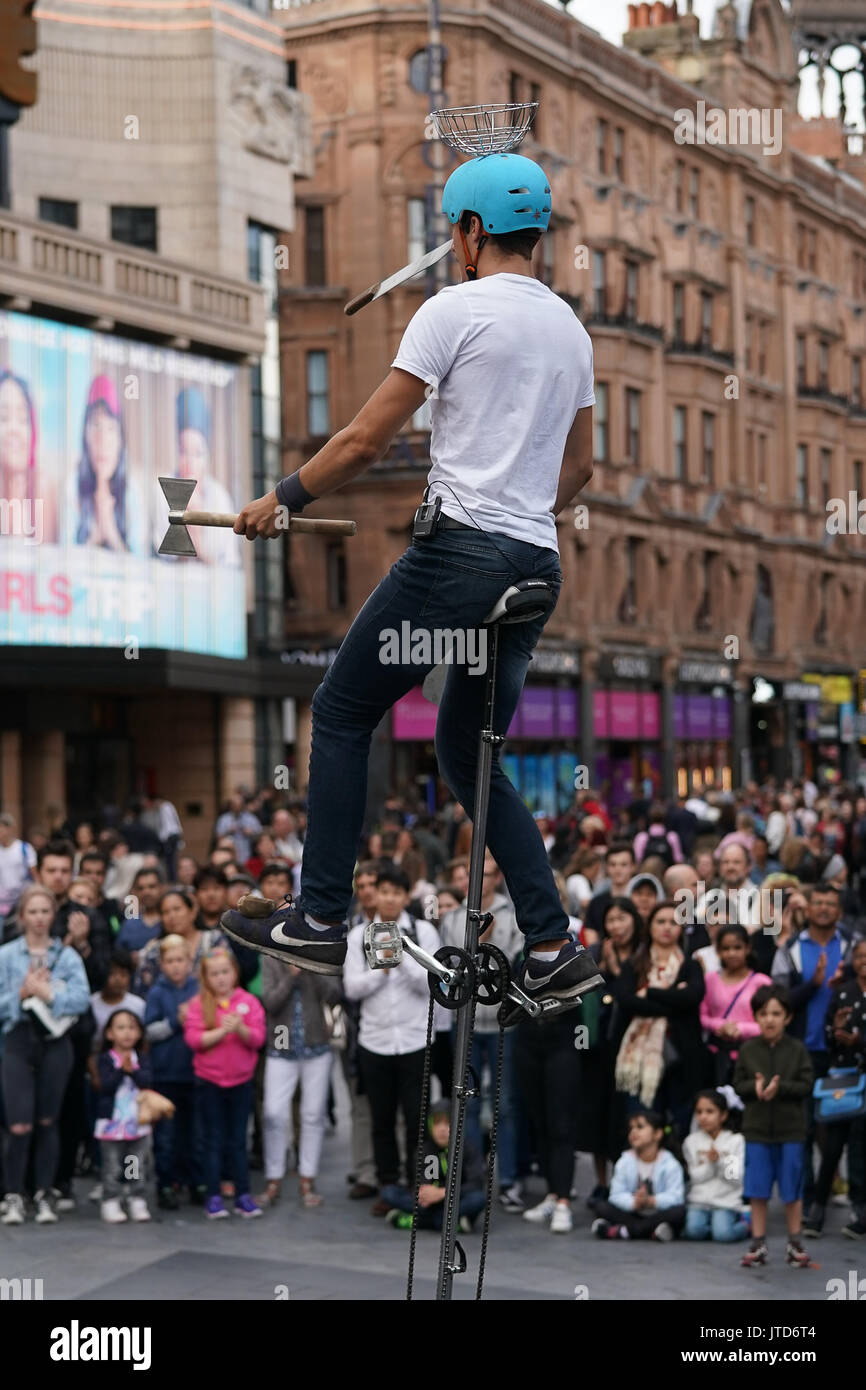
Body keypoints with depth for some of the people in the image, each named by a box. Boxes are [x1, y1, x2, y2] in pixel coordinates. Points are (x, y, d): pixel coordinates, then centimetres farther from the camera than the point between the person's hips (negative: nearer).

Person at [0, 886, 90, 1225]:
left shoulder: (68, 956, 4)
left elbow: (81, 999, -7)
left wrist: (48, 993, -16)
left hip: (55, 1041, 1)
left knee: (47, 1121, 8)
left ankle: (43, 1196, 17)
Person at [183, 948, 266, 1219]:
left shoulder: (248, 1002, 0)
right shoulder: (198, 1004, -3)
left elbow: (258, 1038, -6)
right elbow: (193, 1039, -12)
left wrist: (240, 1028, -24)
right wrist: (222, 1031, -23)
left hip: (241, 1081, 1)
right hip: (209, 1081, -1)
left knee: (238, 1140, 8)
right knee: (213, 1140, 4)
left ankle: (243, 1196, 11)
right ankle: (213, 1197, 7)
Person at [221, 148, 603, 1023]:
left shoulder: (455, 310, -5)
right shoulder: (570, 327, 17)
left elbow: (367, 439, -8)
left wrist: (282, 500, 4)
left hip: (460, 552, -7)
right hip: (537, 567, 8)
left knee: (342, 714, 7)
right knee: (469, 754, 17)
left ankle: (320, 920, 4)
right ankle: (552, 950, 8)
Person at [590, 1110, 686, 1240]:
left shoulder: (669, 1164, -7)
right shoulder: (624, 1162, 1)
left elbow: (675, 1197, -18)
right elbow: (617, 1194, -8)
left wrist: (650, 1201, -31)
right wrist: (634, 1203, -28)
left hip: (658, 1214, -2)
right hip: (632, 1215, 2)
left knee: (679, 1211, -32)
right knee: (601, 1205, -17)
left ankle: (624, 1231, -33)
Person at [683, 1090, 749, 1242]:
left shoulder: (736, 1141, 2)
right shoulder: (692, 1141, 8)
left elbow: (737, 1178, -5)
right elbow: (695, 1177, 1)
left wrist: (719, 1161, -19)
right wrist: (710, 1163, -16)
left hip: (727, 1202, -1)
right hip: (699, 1201, 1)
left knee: (723, 1233, -26)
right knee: (694, 1230, -27)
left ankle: (745, 1224, 5)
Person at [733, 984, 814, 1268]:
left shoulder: (797, 1050, -3)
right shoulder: (748, 1050, 1)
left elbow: (806, 1086, -7)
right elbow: (738, 1085, 1)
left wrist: (780, 1088, -21)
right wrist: (756, 1088, -18)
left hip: (791, 1129, -1)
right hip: (757, 1128, 1)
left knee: (792, 1190, 6)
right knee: (757, 1191, 4)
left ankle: (794, 1244, 18)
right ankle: (758, 1244, 13)